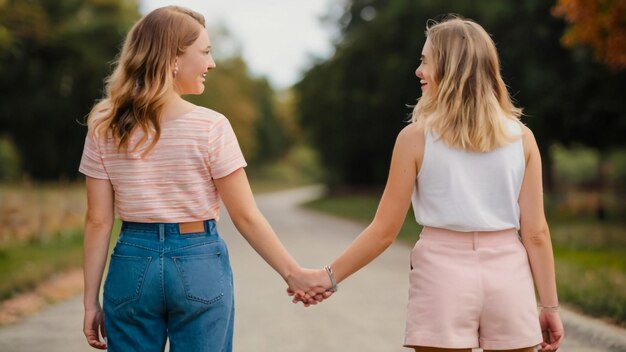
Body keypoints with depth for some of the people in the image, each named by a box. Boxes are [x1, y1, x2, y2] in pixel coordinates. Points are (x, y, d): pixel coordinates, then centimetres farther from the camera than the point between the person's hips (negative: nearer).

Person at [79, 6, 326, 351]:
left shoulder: (104, 128, -2)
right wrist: (293, 274, 1)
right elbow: (246, 216, -8)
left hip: (132, 264, 3)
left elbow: (98, 221, -1)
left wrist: (91, 301, 4)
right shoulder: (211, 127, -10)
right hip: (199, 265, -2)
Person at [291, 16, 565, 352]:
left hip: (444, 276, -1)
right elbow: (536, 232, -1)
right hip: (508, 277, 2)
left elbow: (384, 230, -2)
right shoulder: (520, 136, 1)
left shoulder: (416, 137, -4)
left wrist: (330, 275, 8)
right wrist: (550, 305, 7)